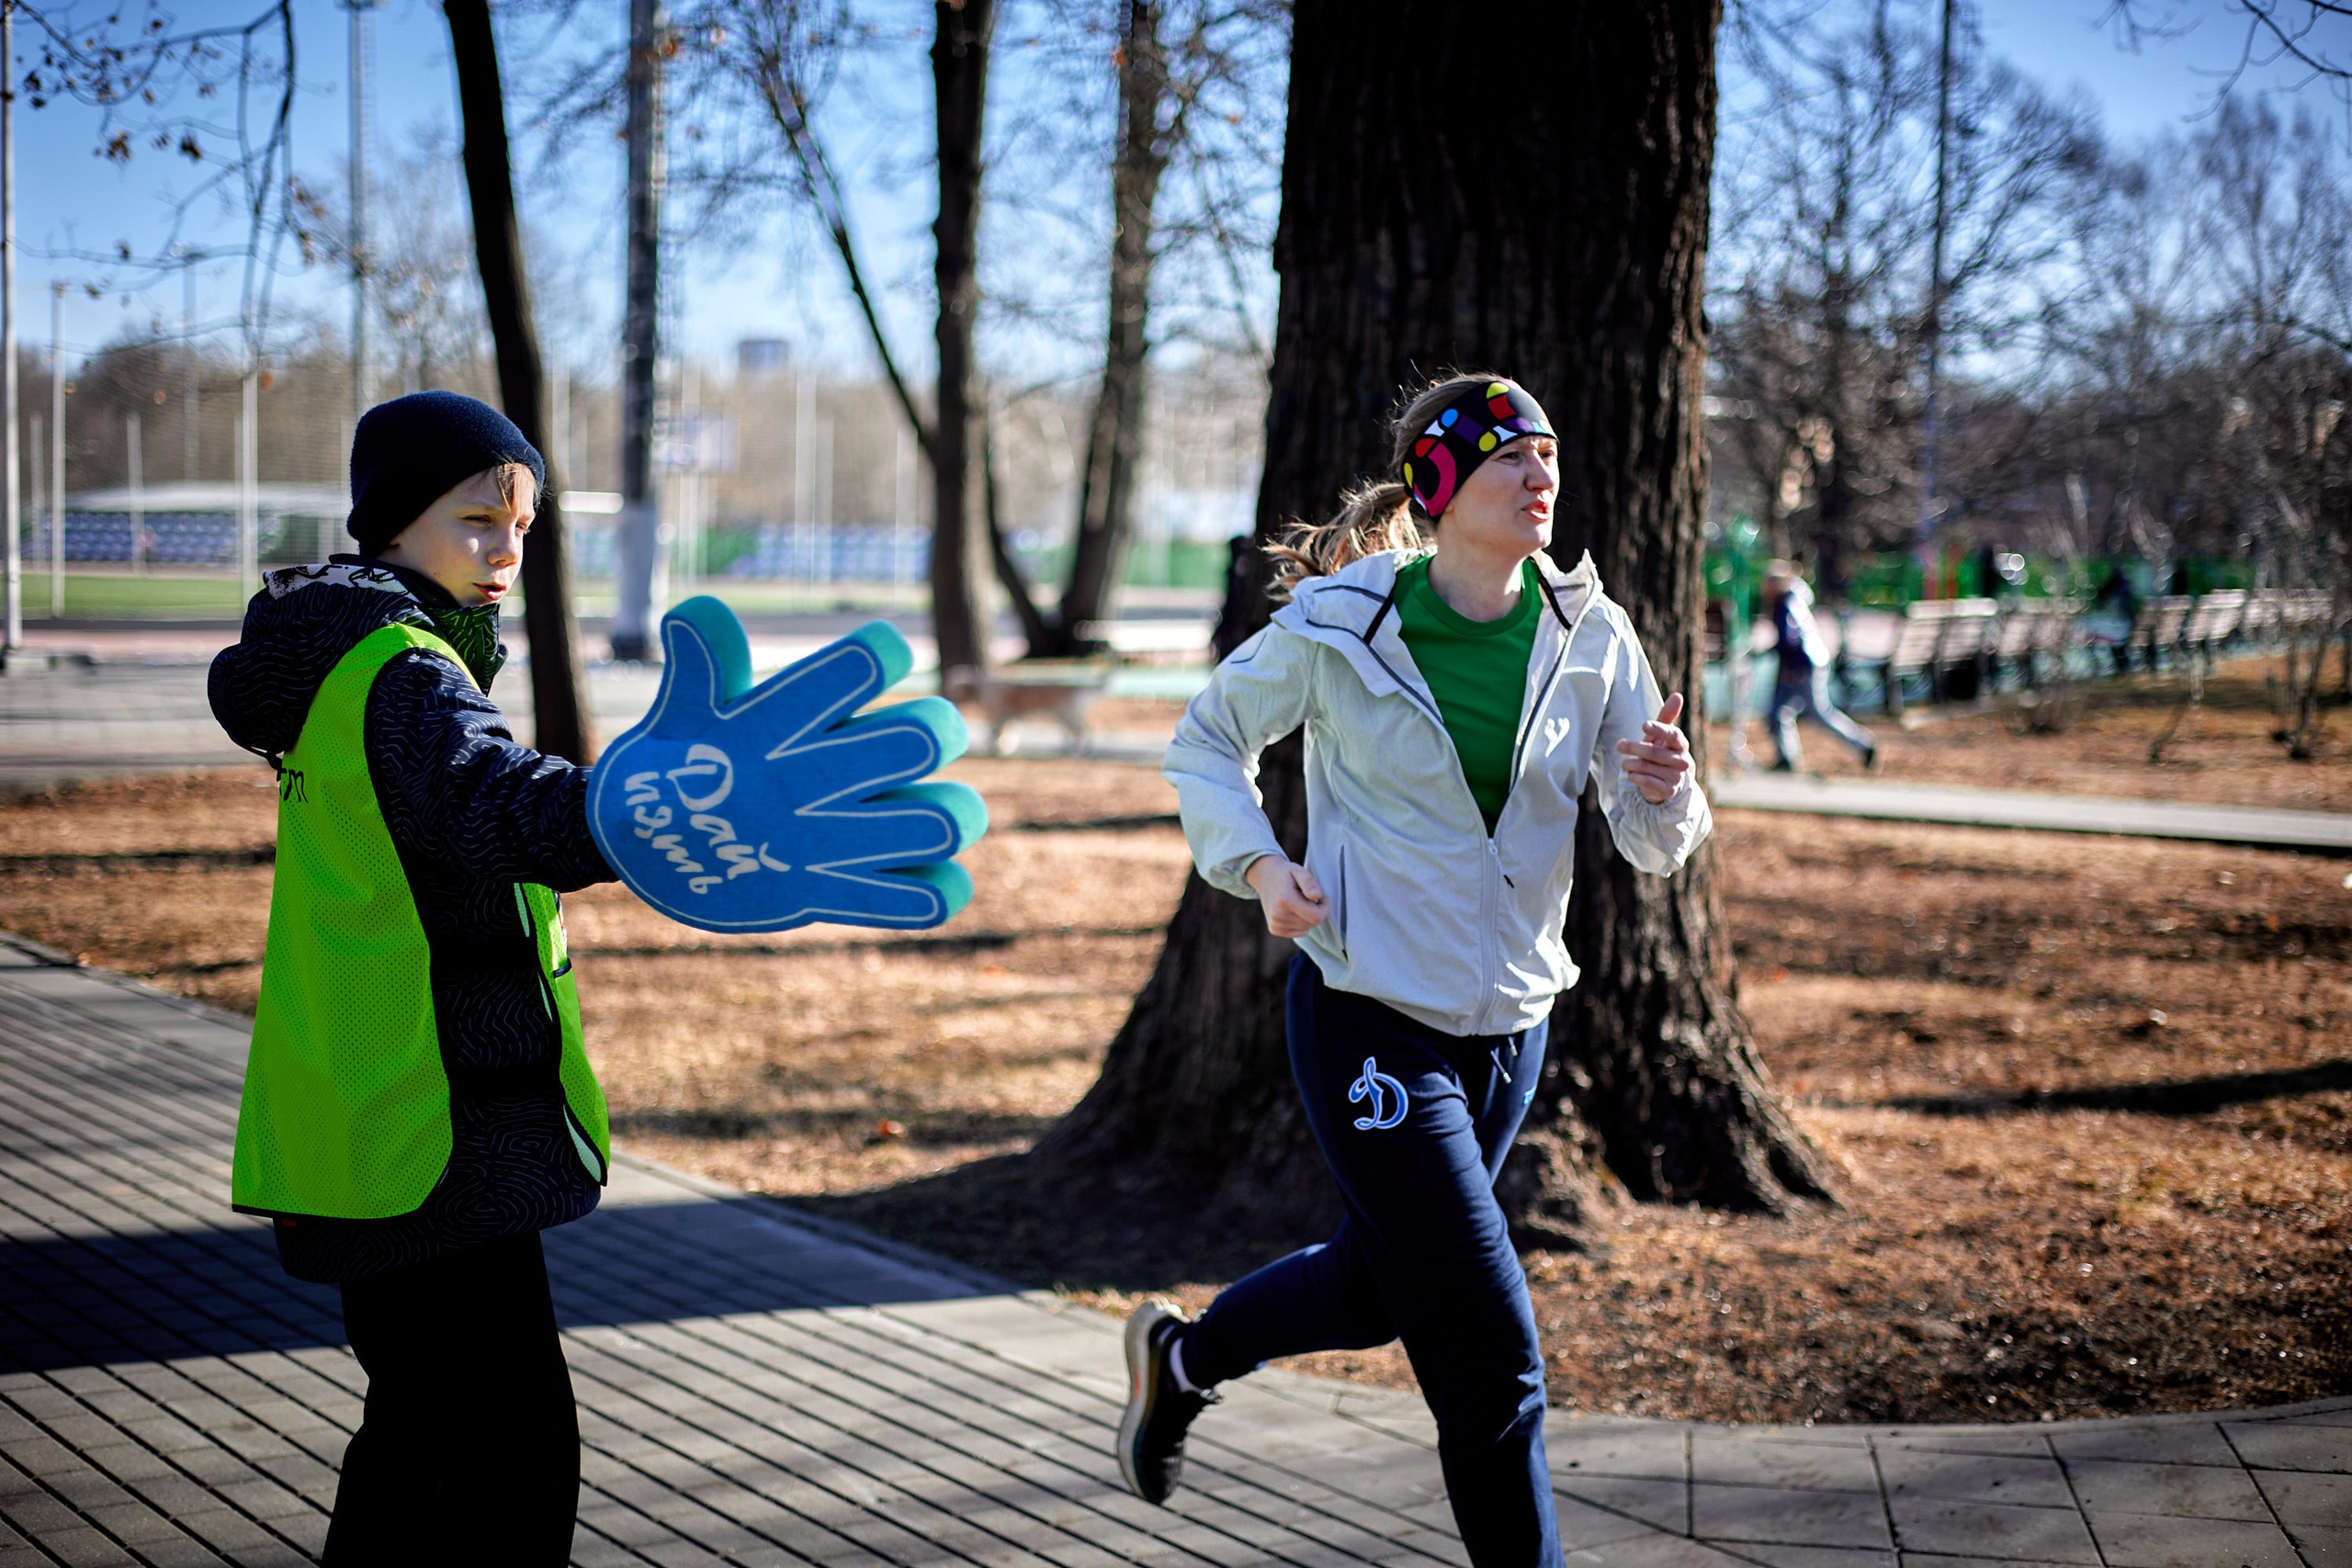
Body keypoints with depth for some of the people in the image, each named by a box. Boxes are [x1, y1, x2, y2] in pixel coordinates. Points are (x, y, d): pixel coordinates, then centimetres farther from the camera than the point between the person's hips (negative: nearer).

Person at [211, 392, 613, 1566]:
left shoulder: (336, 663, 13)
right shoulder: (395, 676, -18)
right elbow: (492, 805, -38)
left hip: (372, 1131, 11)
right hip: (433, 1136, -11)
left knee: (427, 1411, 21)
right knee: (516, 1445, -13)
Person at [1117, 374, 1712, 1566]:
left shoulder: (1590, 637, -4)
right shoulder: (1337, 630, -13)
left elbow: (1652, 849, 1)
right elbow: (1209, 739, 4)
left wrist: (1665, 791, -22)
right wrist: (1255, 863, -12)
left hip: (1508, 1023, 6)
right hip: (1370, 1017, -5)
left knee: (1373, 1290, 25)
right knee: (1490, 1355, -9)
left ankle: (1181, 1355, 52)